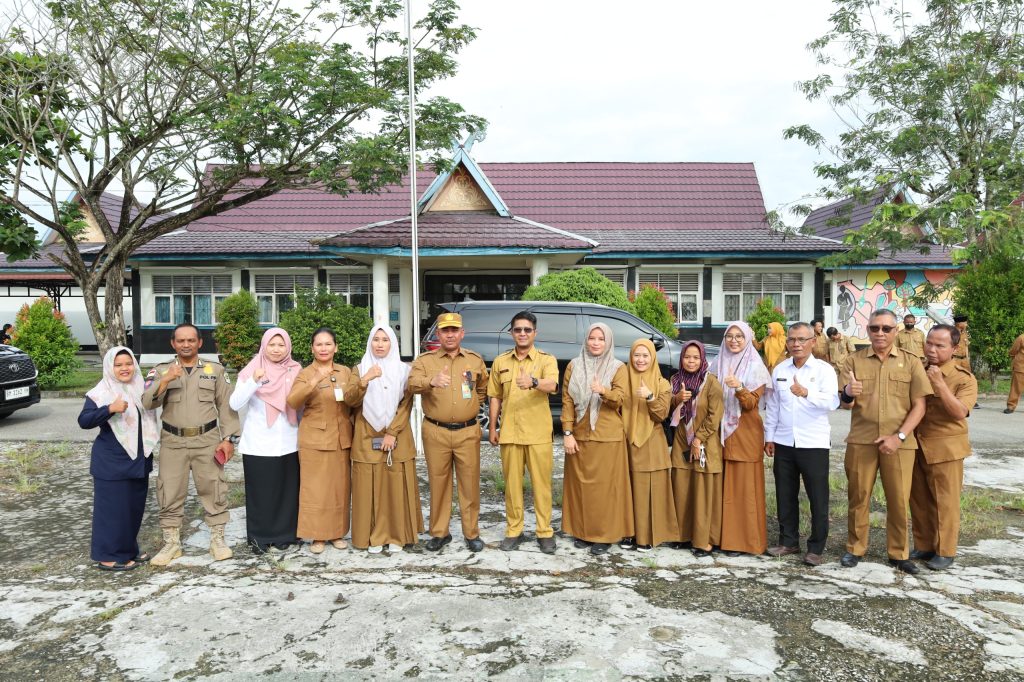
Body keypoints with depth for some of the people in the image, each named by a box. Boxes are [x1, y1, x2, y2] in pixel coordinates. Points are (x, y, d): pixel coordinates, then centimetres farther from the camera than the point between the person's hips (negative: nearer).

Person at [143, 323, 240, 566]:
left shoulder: (215, 369, 4)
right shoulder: (161, 371, 5)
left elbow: (226, 405, 3)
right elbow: (147, 402, -8)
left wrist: (229, 438, -4)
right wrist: (166, 379, -22)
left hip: (207, 440, -1)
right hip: (173, 441, 1)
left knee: (213, 490, 3)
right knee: (170, 493, 5)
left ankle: (217, 539, 17)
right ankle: (171, 543, 19)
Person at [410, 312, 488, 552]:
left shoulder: (475, 360, 7)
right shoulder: (425, 360, 0)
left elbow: (482, 389, 23)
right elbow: (413, 383, -20)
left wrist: (472, 407, 11)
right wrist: (431, 381, -40)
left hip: (467, 431, 1)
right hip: (436, 432, -1)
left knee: (470, 483, 5)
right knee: (438, 483, 7)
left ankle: (472, 533, 19)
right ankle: (439, 532, 21)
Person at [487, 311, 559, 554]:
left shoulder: (546, 360, -2)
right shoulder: (500, 362, 8)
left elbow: (552, 385, -22)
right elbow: (495, 397, 13)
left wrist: (533, 382, -43)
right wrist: (492, 427, 10)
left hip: (539, 434, -2)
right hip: (509, 433, 2)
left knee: (541, 484, 4)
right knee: (512, 483, 9)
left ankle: (545, 532, 15)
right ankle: (513, 531, 21)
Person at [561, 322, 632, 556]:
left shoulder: (618, 368, 0)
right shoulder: (574, 366, 6)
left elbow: (619, 398, -14)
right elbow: (567, 401, 3)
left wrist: (603, 391, -35)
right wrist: (568, 433, -4)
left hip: (608, 437, -2)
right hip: (579, 436, 3)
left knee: (605, 485, 0)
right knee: (580, 483, 7)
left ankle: (604, 535, 9)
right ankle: (581, 531, 19)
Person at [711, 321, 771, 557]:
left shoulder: (755, 367, -4)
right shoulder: (718, 364, 9)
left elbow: (751, 403, -13)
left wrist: (739, 388, -30)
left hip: (746, 433, -4)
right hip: (722, 432, 4)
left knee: (744, 486, -1)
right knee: (723, 486, 6)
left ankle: (744, 539, 6)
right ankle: (725, 535, 16)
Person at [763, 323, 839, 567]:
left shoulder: (823, 369, -4)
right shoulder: (779, 370, 8)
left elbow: (832, 401, -19)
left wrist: (806, 393, -35)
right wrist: (769, 437, 9)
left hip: (814, 443, -4)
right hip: (784, 443, 4)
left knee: (818, 498, 2)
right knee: (785, 495, 12)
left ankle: (816, 548, 14)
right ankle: (788, 541, 25)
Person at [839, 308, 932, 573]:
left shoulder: (911, 362, 2)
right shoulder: (854, 361, 3)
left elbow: (919, 405, -1)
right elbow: (844, 404, -2)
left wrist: (899, 436, -12)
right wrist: (848, 394, -27)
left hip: (899, 443, 0)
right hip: (861, 441, 0)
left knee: (899, 500, 6)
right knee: (858, 497, 6)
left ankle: (898, 553, 22)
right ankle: (855, 548, 20)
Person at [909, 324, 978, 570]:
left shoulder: (964, 379, -8)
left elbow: (960, 413, -22)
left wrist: (939, 384, -25)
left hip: (945, 448, -5)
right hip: (915, 445, 5)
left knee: (945, 501, 2)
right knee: (919, 499, 12)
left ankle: (945, 551, 15)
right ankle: (924, 546, 25)